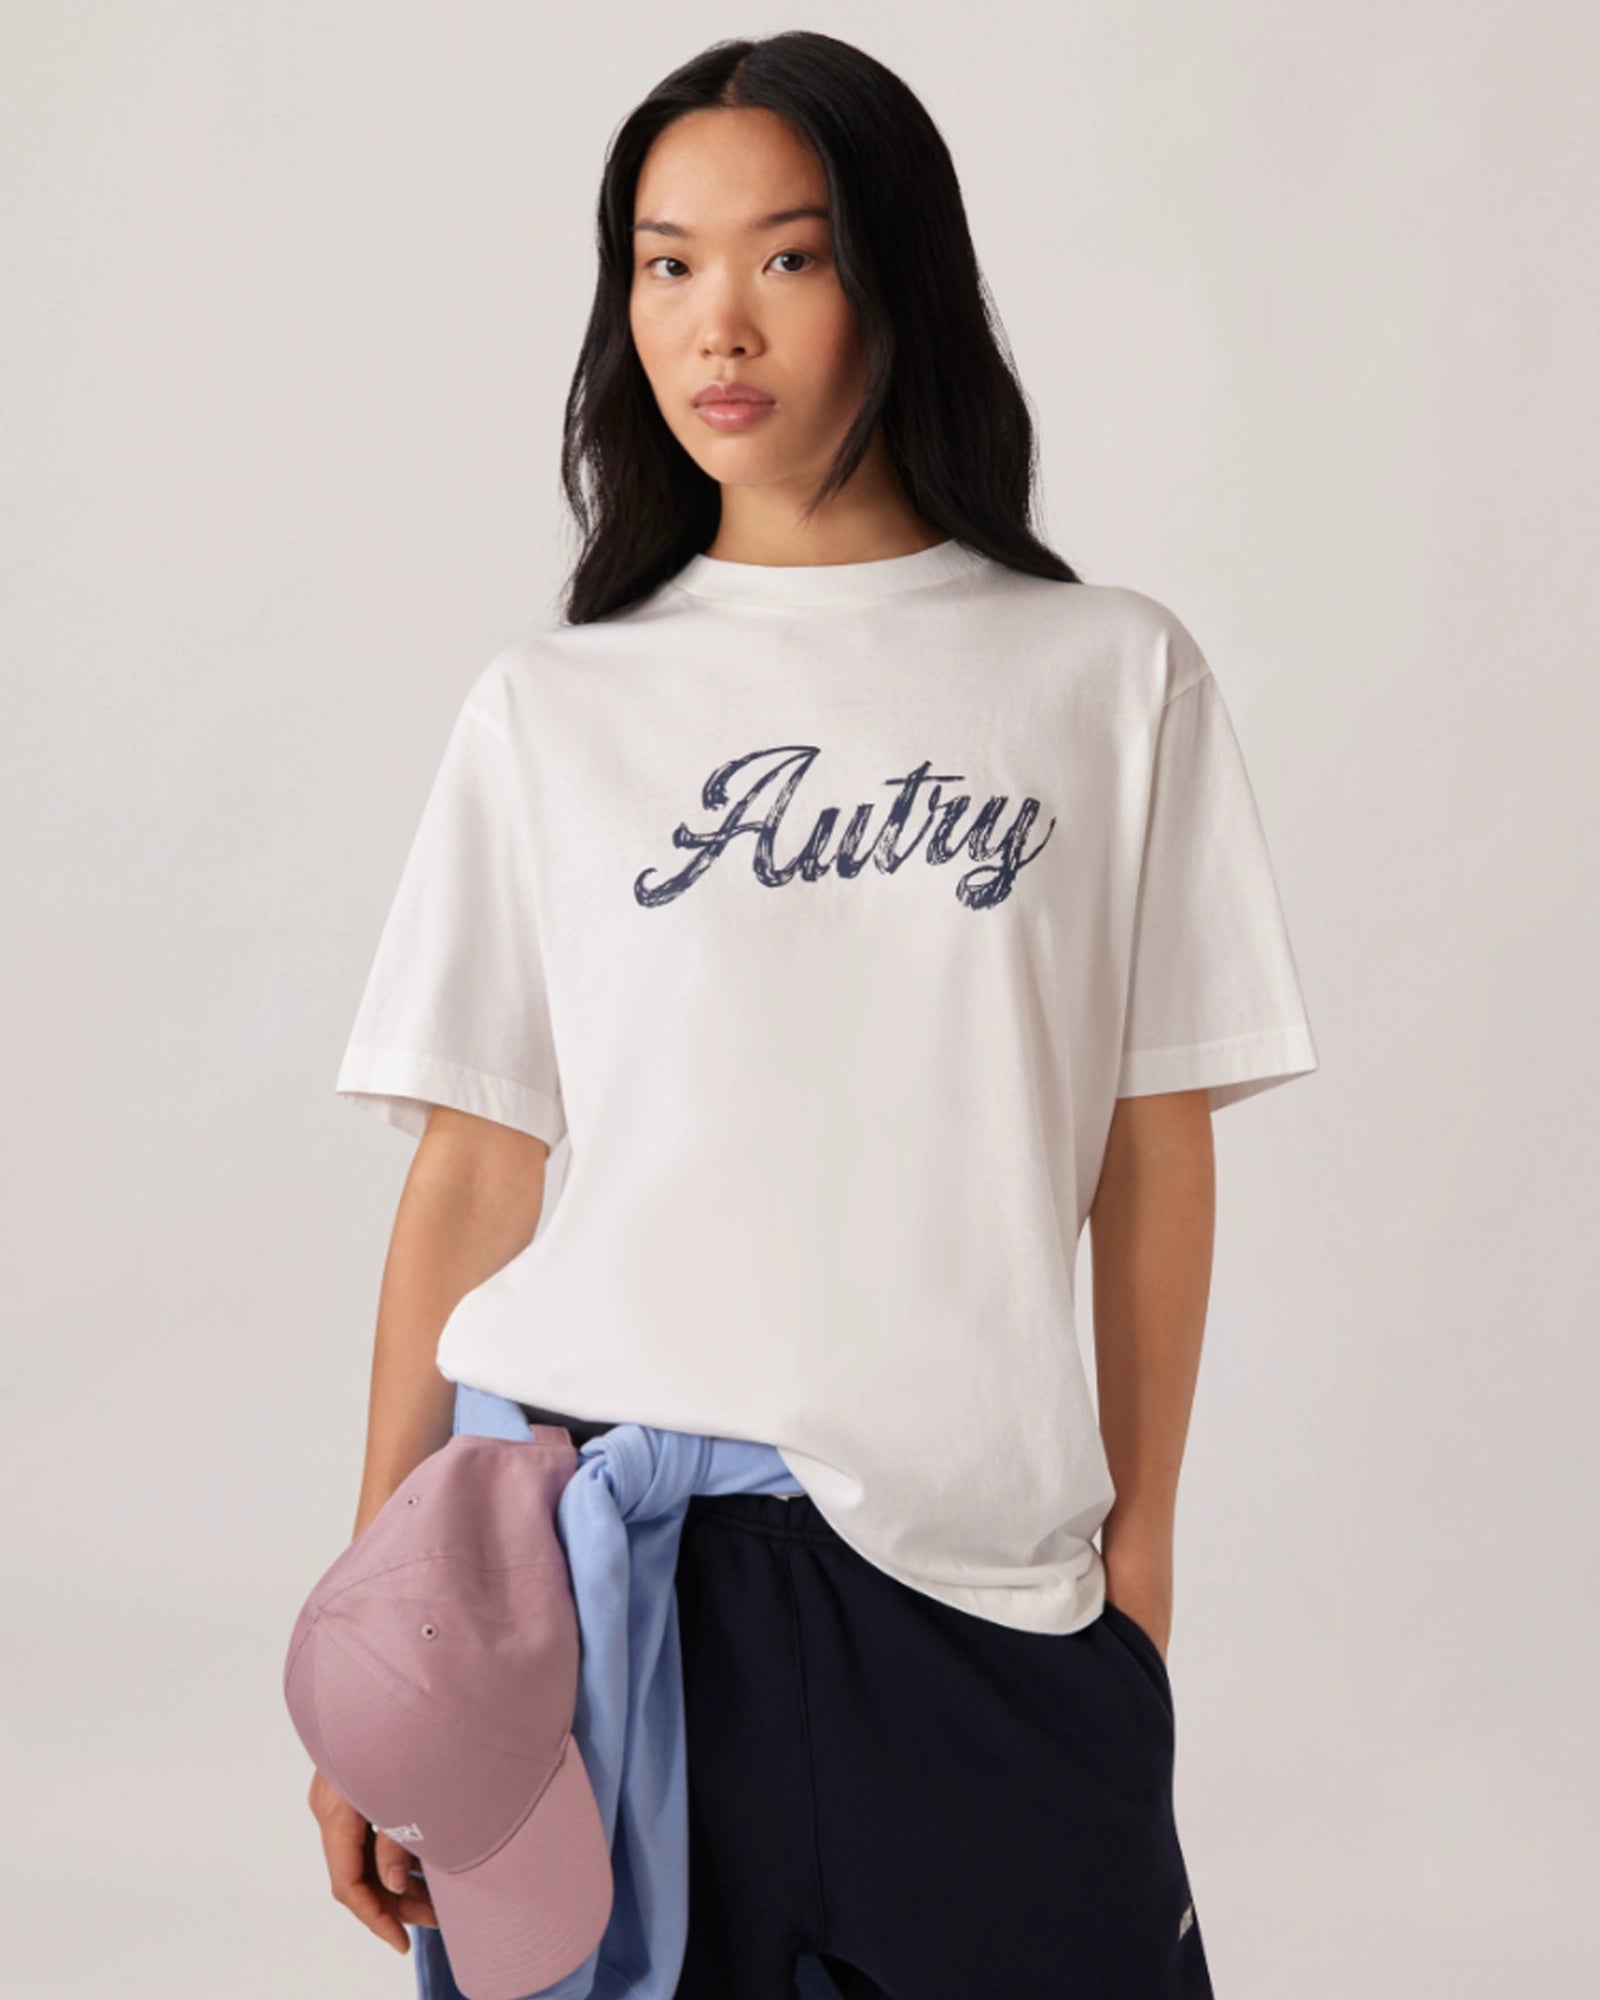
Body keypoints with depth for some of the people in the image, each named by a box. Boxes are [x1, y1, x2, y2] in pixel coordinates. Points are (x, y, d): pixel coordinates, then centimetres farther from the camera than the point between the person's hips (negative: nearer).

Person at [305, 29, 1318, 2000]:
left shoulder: (1114, 677, 5)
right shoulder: (549, 710, 5)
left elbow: (1152, 1160, 5)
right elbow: (469, 1177, 2)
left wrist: (1139, 1548, 4)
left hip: (975, 1570, 0)